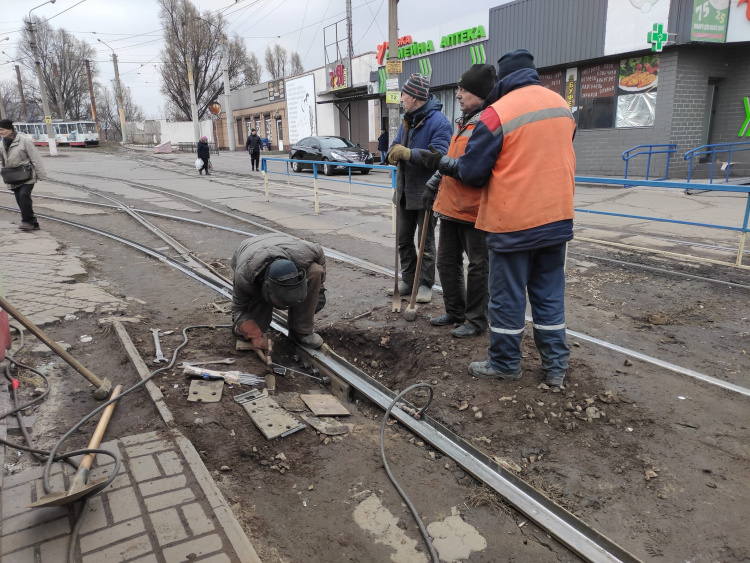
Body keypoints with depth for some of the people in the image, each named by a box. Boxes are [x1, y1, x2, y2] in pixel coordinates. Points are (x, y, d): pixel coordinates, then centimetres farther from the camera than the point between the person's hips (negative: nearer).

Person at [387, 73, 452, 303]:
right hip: (405, 191, 8)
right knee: (404, 239, 15)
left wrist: (408, 153, -31)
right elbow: (396, 147, 12)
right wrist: (394, 153, -12)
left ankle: (425, 284, 16)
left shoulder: (438, 121, -17)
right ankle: (408, 279, 28)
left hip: (426, 192, -8)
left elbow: (439, 154, -27)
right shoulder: (408, 120, 10)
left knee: (426, 242, 5)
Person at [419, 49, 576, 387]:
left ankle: (504, 364, 20)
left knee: (508, 296, 7)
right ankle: (556, 366, 21)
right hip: (557, 218, 6)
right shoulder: (562, 105, 7)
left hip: (513, 222, -6)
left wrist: (442, 163, 9)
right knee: (549, 294, 14)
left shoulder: (498, 112, -14)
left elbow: (471, 171, -9)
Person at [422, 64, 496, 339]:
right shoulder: (465, 122, 17)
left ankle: (476, 320, 16)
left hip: (474, 210, -9)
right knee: (447, 261, 15)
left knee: (478, 265, 4)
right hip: (450, 205, 10)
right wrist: (432, 184, 25)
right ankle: (455, 311, 30)